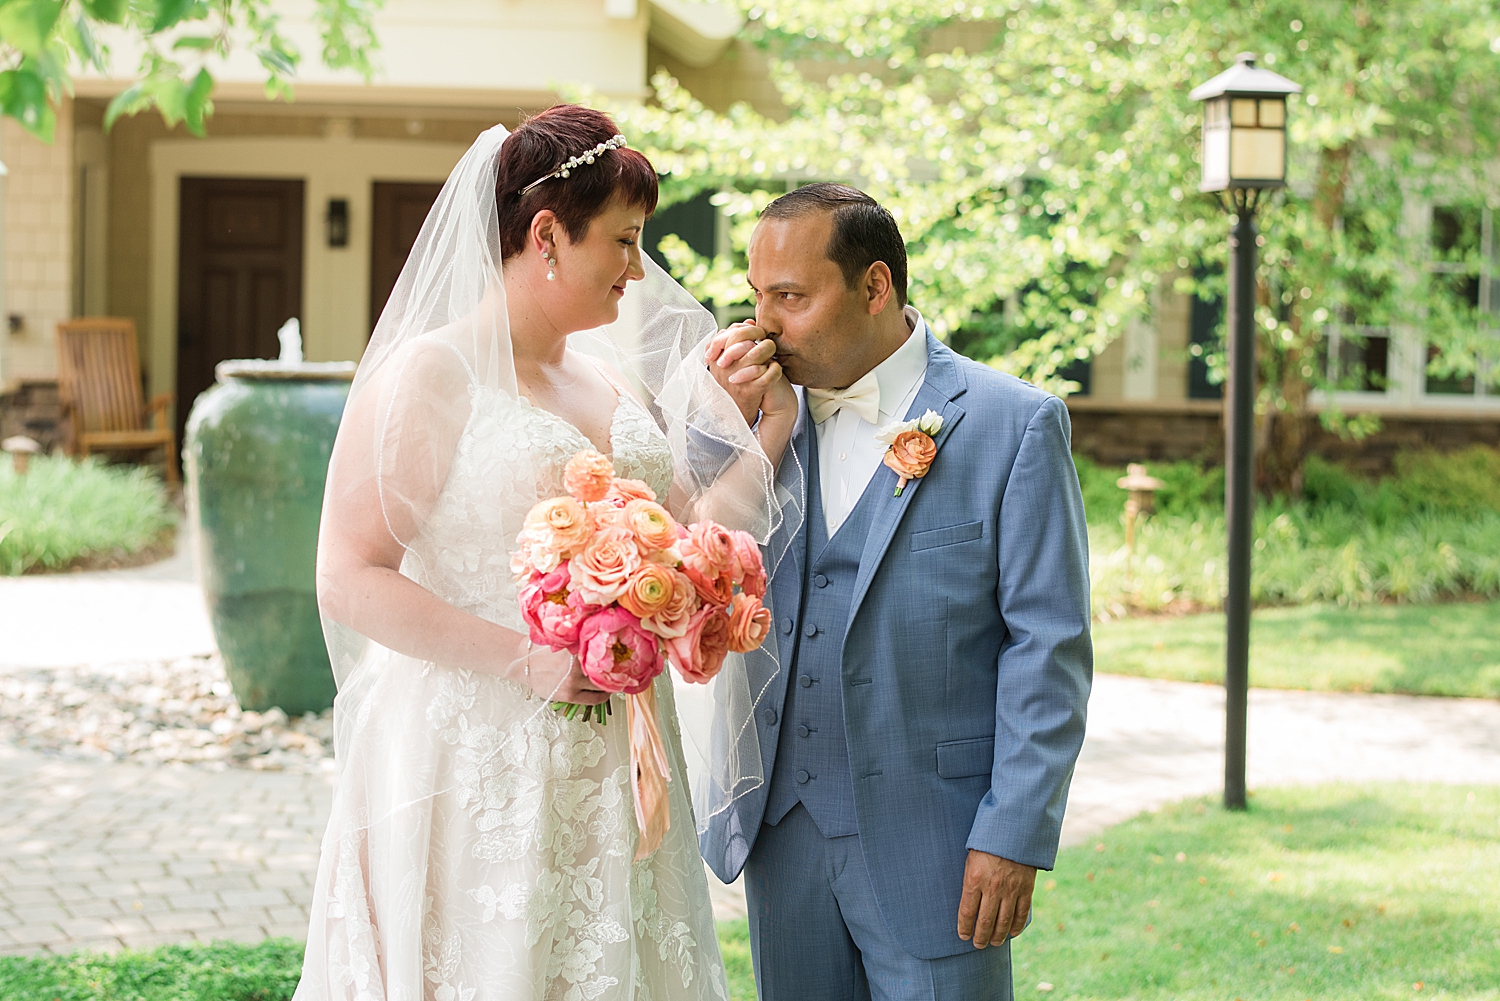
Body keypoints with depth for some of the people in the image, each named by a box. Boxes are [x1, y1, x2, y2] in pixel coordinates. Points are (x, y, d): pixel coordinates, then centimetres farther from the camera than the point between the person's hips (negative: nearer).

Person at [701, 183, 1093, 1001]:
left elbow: (1047, 648, -9)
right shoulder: (770, 416, 6)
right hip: (782, 836, 5)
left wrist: (1014, 837, -14)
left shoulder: (1013, 424, -7)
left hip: (931, 851, -4)